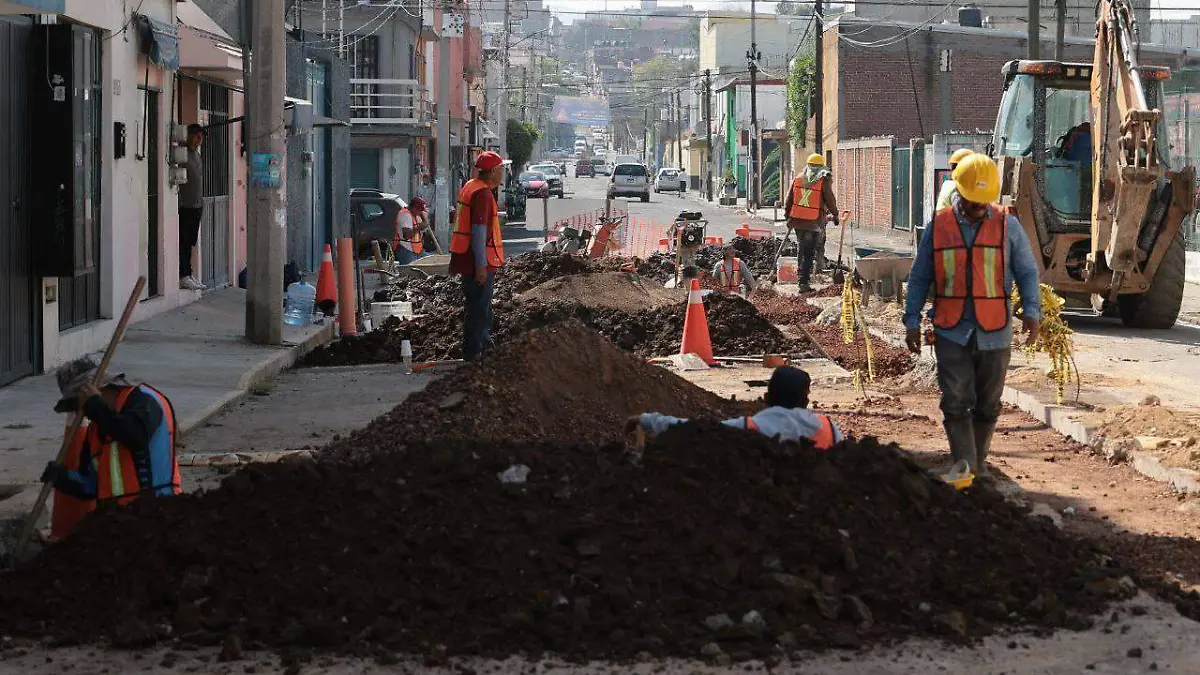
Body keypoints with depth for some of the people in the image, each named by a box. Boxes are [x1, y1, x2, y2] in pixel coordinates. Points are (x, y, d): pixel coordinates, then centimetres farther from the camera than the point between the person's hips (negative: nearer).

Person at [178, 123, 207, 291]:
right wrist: (179, 202, -20)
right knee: (183, 241, -6)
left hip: (196, 206, 8)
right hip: (185, 206, -8)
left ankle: (188, 274, 14)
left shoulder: (196, 154, 18)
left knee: (190, 242, 11)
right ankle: (183, 277, -5)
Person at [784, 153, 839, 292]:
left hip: (797, 221, 4)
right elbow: (830, 200, -3)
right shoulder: (824, 181, -7)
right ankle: (804, 282, -4)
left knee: (802, 248, 24)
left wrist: (788, 216, 20)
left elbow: (789, 200, 10)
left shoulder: (797, 180, 6)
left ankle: (801, 274, 28)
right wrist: (834, 214, 12)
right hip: (814, 223, -4)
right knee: (809, 253, 0)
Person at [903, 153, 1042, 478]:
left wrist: (1032, 311, -8)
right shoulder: (938, 227, 3)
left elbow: (1028, 272, 7)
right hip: (951, 332, -1)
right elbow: (919, 278, 10)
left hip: (994, 333, 1)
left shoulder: (1007, 226, 3)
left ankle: (979, 462, 26)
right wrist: (912, 321, 4)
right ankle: (964, 468, -10)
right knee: (956, 403, -10)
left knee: (987, 405, 10)